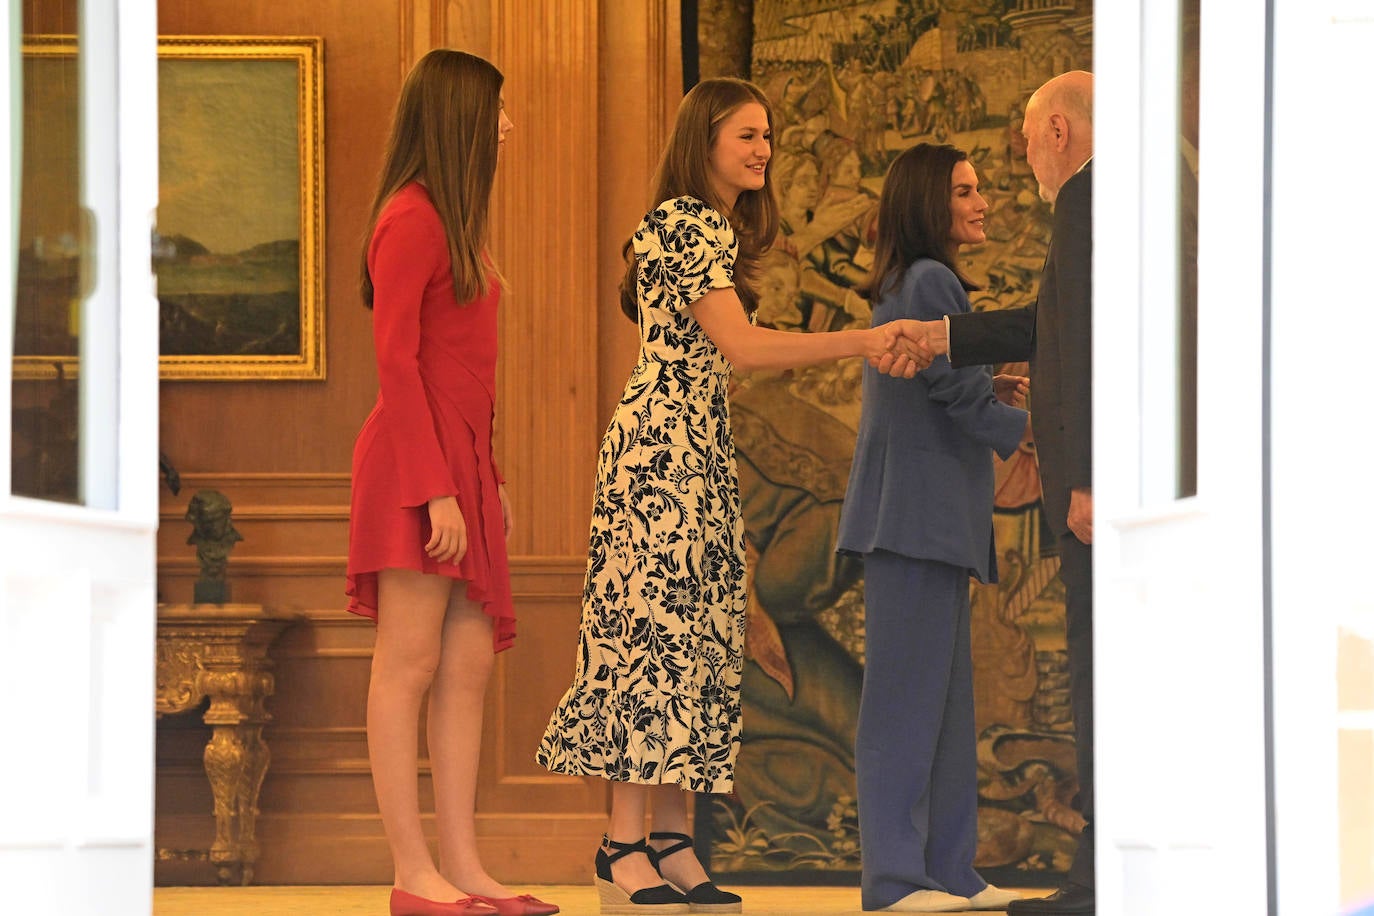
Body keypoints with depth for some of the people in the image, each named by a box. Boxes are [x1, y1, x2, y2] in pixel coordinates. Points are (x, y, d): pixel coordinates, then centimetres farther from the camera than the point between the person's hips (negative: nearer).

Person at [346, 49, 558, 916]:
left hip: (462, 466, 9)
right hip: (417, 464, -9)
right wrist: (435, 487, -18)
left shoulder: (456, 224, 19)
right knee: (409, 666, -7)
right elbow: (396, 362, -14)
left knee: (470, 666, 6)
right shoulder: (411, 219, -9)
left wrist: (489, 479, 18)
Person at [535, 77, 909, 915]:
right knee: (655, 626, -11)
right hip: (661, 448, -10)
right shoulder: (682, 224, -11)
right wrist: (860, 341, -22)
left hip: (703, 453, 10)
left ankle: (673, 839, 7)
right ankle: (626, 847, -10)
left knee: (696, 634, 6)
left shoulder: (718, 230, 20)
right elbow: (740, 346, -19)